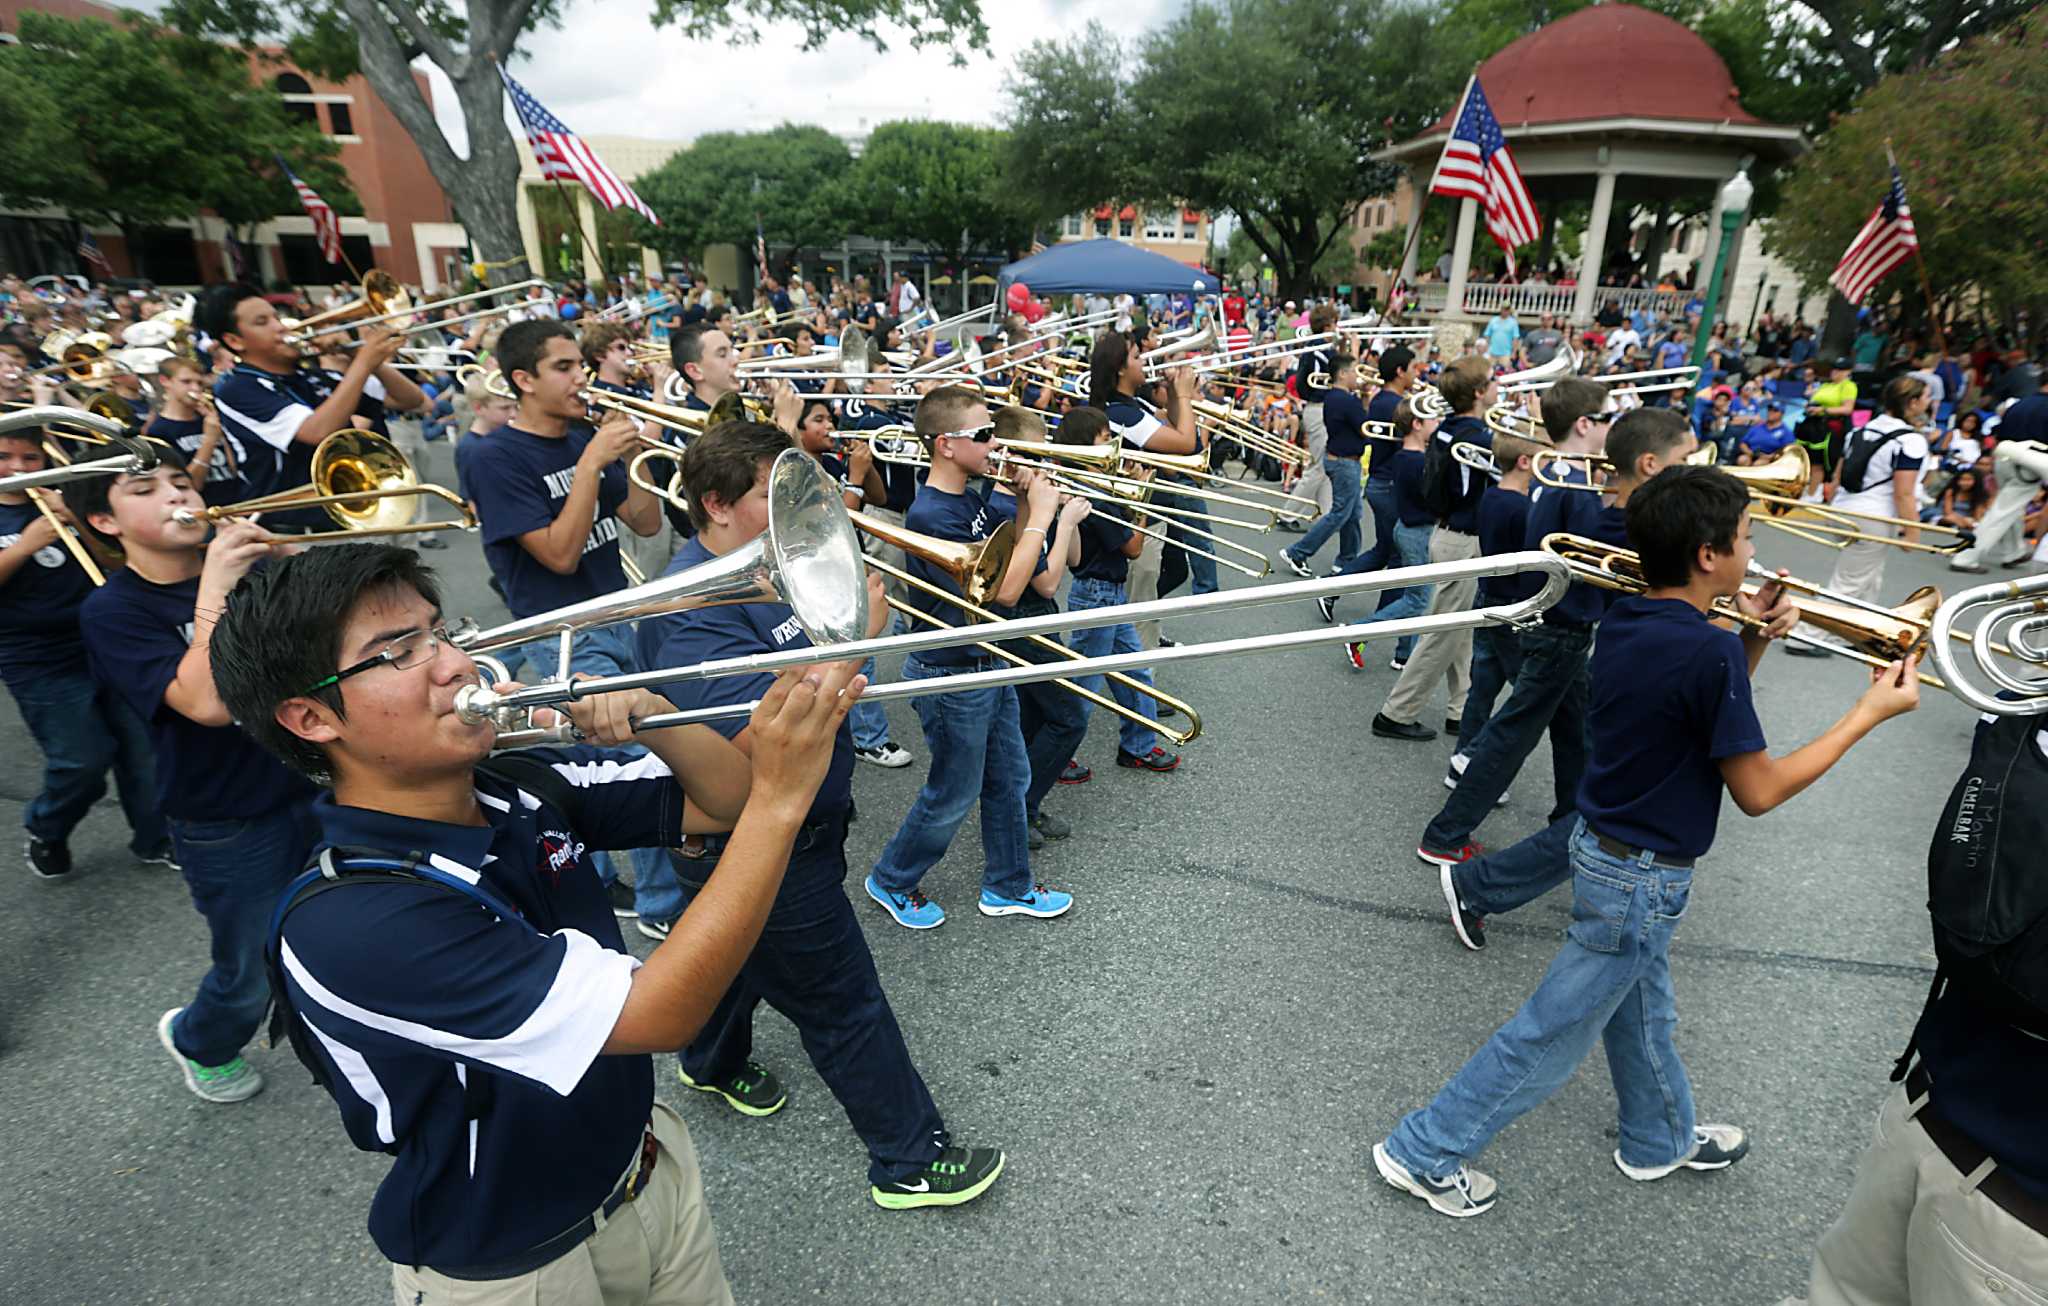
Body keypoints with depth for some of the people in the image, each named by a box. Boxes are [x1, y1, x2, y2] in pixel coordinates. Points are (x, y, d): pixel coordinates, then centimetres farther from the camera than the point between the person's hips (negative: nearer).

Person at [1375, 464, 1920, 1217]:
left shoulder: (1624, 626, -2)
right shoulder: (1708, 653, -26)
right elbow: (1758, 792, -17)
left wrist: (1755, 639, 0)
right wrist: (1870, 715, -10)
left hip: (1604, 844, 8)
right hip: (1642, 878, -8)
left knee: (1641, 1010, 28)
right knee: (1556, 1033, 6)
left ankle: (1661, 1140, 51)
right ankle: (1424, 1154, 16)